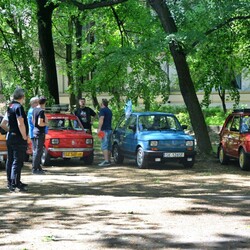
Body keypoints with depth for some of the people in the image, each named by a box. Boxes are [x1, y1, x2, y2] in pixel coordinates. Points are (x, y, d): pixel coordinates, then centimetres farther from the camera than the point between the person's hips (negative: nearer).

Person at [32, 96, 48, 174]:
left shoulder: (35, 109, 9)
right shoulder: (42, 111, -18)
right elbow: (40, 123, -22)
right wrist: (46, 123, -6)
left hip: (35, 130, 9)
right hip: (40, 132, -9)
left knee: (36, 150, 14)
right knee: (38, 150, -6)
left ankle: (38, 167, 22)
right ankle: (35, 169, -5)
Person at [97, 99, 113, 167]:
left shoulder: (102, 110, -8)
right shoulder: (109, 111, 20)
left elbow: (101, 119, -20)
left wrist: (99, 128, -24)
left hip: (105, 130, -9)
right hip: (110, 129, 9)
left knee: (104, 146, -13)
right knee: (109, 146, 14)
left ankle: (106, 161, -21)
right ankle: (109, 160, 18)